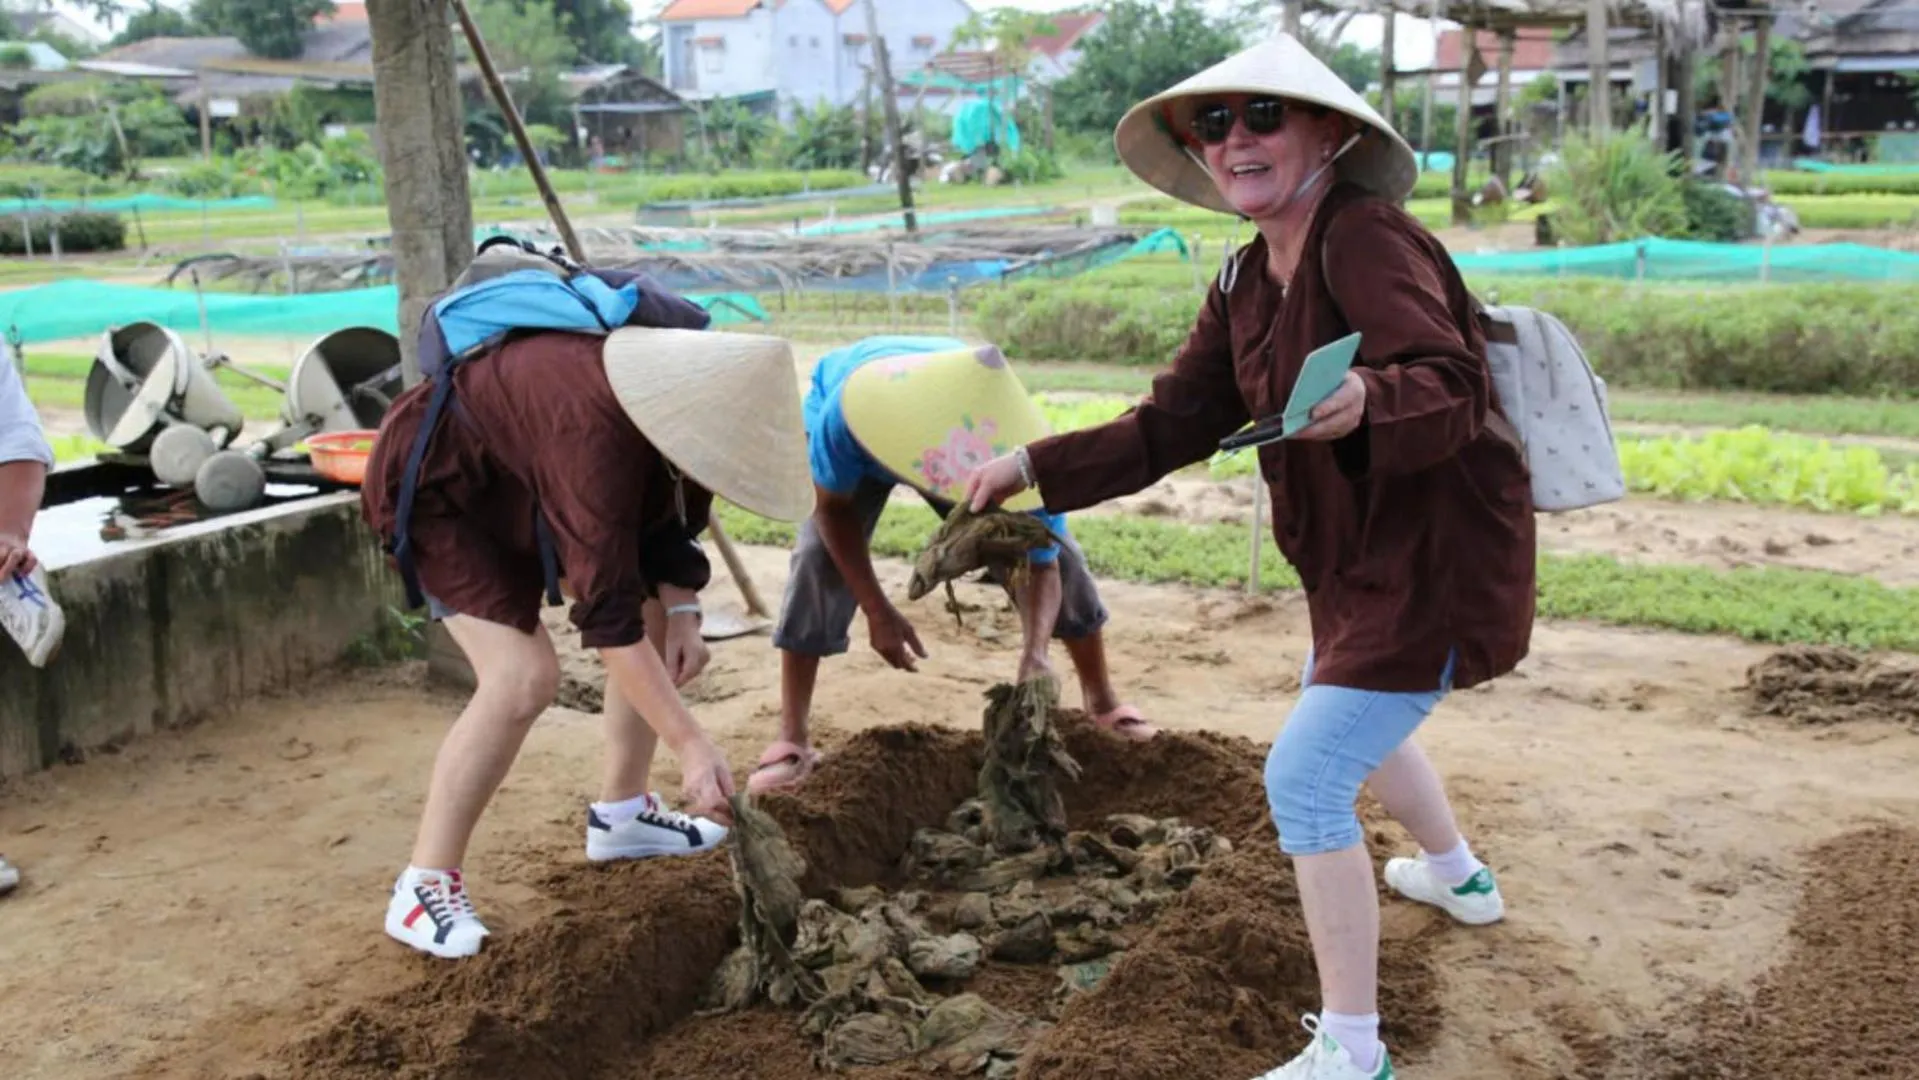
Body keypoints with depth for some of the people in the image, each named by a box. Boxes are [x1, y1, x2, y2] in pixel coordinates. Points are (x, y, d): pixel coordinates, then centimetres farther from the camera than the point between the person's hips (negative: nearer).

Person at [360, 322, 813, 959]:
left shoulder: (685, 398, -17)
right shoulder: (592, 433, -41)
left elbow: (674, 516, 0)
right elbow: (609, 614, -41)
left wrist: (682, 610, -17)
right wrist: (692, 748, -41)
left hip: (524, 482, 9)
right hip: (434, 483, -9)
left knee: (659, 618, 5)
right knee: (524, 675, -23)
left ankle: (619, 814, 17)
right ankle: (424, 886, -11)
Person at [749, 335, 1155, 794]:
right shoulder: (847, 414, -47)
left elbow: (1039, 566, -31)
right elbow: (833, 506, -27)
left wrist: (1035, 652, -50)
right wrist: (877, 610, -34)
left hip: (973, 441, 1)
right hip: (867, 420, -1)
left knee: (1058, 551, -6)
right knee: (818, 558, -23)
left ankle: (1103, 702, 16)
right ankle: (792, 740, -15)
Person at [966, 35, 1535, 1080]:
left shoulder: (1365, 237, -23)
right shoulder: (1246, 283, 4)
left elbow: (1452, 387, -32)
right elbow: (1171, 424, 3)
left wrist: (1368, 403, -53)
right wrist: (1037, 466, -5)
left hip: (1438, 557, -10)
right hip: (1360, 558, 10)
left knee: (1304, 778, -11)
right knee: (1350, 721, 32)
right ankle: (1460, 877, 60)